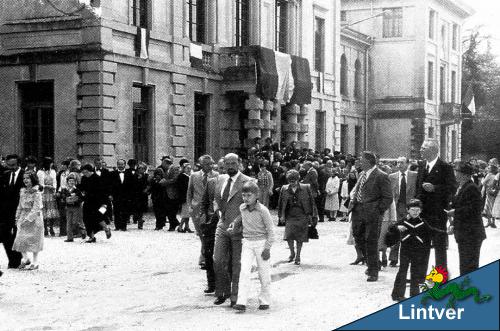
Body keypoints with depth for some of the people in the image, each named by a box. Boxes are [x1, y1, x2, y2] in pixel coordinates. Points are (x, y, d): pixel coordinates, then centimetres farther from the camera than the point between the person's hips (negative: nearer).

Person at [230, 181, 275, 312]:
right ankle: (241, 302, -15)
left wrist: (267, 248, -12)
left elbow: (270, 230, -9)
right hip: (247, 242, 3)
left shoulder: (263, 210, -13)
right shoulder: (242, 208, 2)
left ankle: (264, 301, 19)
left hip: (261, 242, -3)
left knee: (264, 274, 5)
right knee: (244, 271, -10)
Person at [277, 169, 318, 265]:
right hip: (290, 217, 1)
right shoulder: (284, 189, 5)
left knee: (300, 238, 2)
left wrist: (313, 216, 1)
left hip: (302, 216, -1)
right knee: (289, 236, -12)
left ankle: (298, 256, 18)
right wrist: (281, 215, 13)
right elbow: (280, 203, 15)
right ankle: (292, 253, 13)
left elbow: (312, 202, 4)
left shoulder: (306, 188, -1)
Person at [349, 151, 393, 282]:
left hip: (372, 214, -7)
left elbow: (388, 197, -10)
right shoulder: (362, 174, 13)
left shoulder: (381, 176, -11)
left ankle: (373, 272, 8)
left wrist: (378, 211, -15)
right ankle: (371, 262, 32)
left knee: (371, 242, -2)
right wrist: (353, 202, 10)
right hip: (358, 212, 7)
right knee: (358, 238, 12)